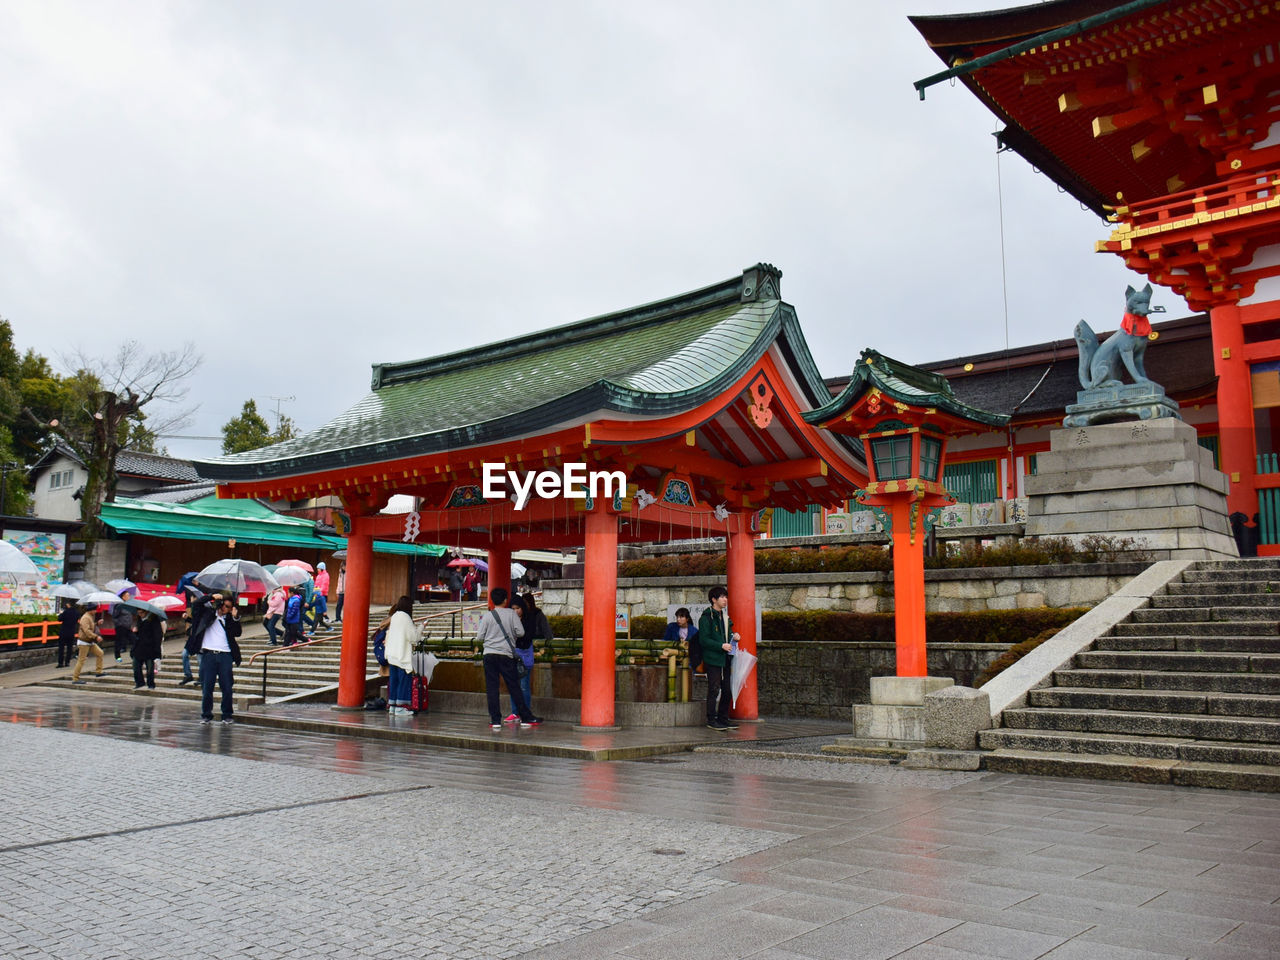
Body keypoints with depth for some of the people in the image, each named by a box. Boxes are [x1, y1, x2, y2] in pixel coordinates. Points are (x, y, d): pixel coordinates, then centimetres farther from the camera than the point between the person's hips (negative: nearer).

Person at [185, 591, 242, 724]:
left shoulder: (229, 619, 13)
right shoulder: (208, 613, 11)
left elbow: (237, 633, 2)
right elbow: (196, 604, 0)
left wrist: (235, 618, -8)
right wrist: (212, 596, -7)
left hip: (225, 655, 1)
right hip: (208, 654, -1)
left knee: (227, 688, 1)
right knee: (207, 688, 3)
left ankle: (228, 715, 11)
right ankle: (206, 715, 14)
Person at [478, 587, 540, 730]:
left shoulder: (487, 616, 2)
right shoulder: (511, 613, 0)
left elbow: (479, 637, 1)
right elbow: (520, 632, -5)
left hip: (489, 654, 1)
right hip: (506, 655, 0)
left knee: (491, 687, 4)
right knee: (514, 687, 5)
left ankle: (495, 720, 2)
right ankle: (526, 718, 9)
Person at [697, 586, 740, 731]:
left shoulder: (724, 616, 17)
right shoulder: (706, 617, -9)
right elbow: (704, 640, -14)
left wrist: (734, 637, 5)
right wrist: (721, 646, -21)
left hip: (725, 658, 8)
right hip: (712, 659, -8)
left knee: (727, 690, 9)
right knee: (714, 689, -6)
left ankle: (723, 718, 18)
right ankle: (711, 720, 2)